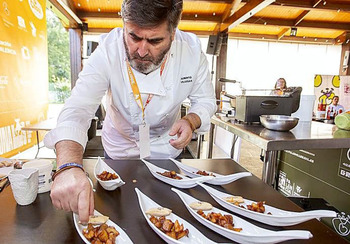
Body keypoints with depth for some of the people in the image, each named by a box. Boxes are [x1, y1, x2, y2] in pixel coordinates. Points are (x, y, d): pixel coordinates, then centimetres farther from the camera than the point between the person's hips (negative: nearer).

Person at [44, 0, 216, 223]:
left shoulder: (192, 50, -22)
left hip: (166, 149, 2)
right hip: (120, 150, 0)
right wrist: (69, 166, -54)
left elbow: (206, 100, -9)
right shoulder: (108, 51, -28)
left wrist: (191, 121, -31)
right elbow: (77, 111, -37)